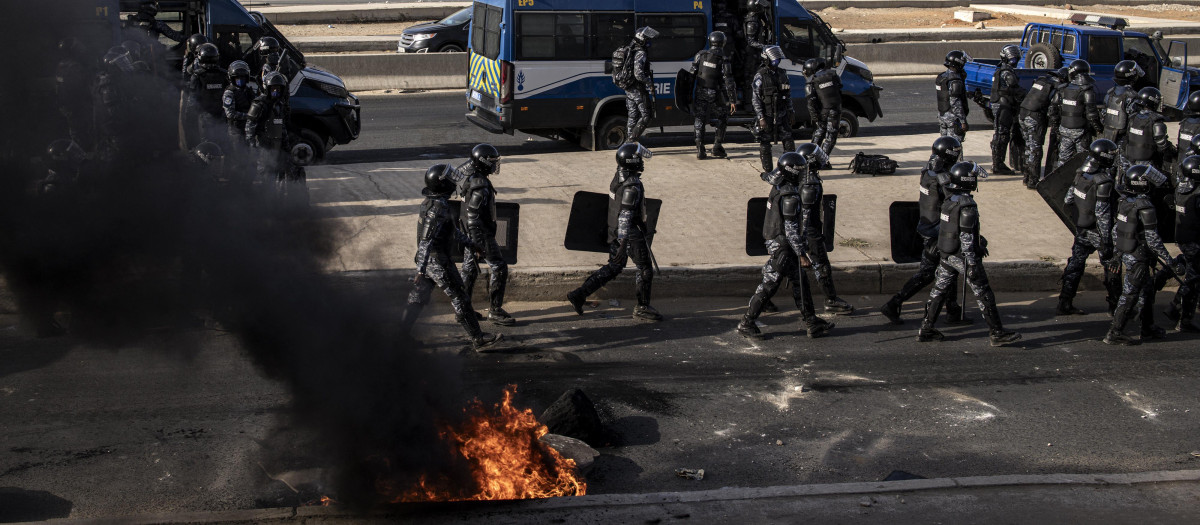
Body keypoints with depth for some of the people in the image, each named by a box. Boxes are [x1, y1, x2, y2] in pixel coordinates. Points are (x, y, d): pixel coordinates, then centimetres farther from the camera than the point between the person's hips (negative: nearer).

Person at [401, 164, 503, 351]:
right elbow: (427, 241, -26)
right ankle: (478, 339, 6)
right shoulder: (438, 207, -23)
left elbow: (450, 228, 21)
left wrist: (469, 243, 26)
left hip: (425, 260, 9)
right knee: (460, 300, -1)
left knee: (417, 298, 14)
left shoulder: (430, 201, 8)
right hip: (437, 261, -9)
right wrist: (421, 270, -26)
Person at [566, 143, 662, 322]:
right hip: (631, 234, -9)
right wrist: (623, 244, -29)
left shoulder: (618, 176, 6)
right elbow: (625, 217, -27)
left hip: (615, 232, 9)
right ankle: (642, 308, 15)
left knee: (613, 268, 17)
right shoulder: (632, 186, -23)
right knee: (645, 269, 5)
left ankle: (578, 295, 15)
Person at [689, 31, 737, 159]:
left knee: (700, 121, 6)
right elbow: (728, 82, -11)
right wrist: (732, 100, -7)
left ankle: (700, 150, 0)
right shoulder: (723, 59, -9)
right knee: (722, 119, 15)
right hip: (715, 95, -3)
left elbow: (692, 73, 2)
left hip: (700, 92, 3)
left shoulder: (700, 55, 0)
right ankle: (717, 147, 10)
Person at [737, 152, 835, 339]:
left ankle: (812, 322, 17)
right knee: (770, 284, -3)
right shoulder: (790, 195, -22)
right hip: (782, 246, -10)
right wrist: (801, 251, -18)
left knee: (800, 281, 12)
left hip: (775, 240, 10)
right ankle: (746, 323, 4)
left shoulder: (779, 188, 9)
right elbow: (790, 228, -23)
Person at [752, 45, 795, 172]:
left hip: (782, 115, 5)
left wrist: (790, 111, 14)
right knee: (765, 144, 2)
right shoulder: (760, 76, -9)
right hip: (766, 116, -5)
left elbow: (788, 94, 17)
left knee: (788, 142, 3)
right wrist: (761, 118, -17)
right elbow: (755, 99, -11)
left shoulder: (782, 73, 8)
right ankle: (768, 171, 11)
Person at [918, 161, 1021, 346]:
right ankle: (997, 333, 8)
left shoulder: (950, 199, 6)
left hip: (947, 254, 8)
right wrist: (972, 263, -20)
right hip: (963, 256, -8)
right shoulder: (967, 205, -21)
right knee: (984, 295, 2)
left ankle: (926, 329, 16)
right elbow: (966, 236, -23)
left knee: (940, 290, 13)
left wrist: (979, 243, 28)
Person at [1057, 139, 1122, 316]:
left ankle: (1064, 304, 13)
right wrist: (1106, 242, -20)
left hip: (1081, 230, 7)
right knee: (1112, 266, 10)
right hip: (1098, 233, -7)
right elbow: (1102, 214, -24)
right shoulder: (1103, 181, -23)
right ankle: (1115, 305, 20)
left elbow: (1068, 199, 7)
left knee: (1075, 265, 11)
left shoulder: (1082, 173, -1)